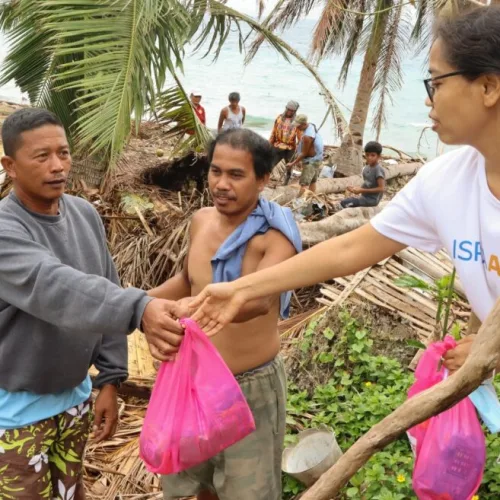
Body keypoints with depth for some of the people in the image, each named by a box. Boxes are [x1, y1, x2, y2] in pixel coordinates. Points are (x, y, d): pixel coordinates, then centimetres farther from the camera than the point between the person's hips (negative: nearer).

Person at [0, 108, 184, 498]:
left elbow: (105, 295, 2)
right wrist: (139, 308, -55)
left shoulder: (85, 215, -3)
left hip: (75, 391, 5)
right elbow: (57, 289, -40)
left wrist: (110, 378, 1)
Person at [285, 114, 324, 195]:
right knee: (312, 182, 17)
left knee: (304, 184, -11)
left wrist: (292, 164, -14)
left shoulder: (307, 136, -29)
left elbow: (304, 153, -21)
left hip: (310, 162, -10)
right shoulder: (311, 126, 0)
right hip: (318, 159, 10)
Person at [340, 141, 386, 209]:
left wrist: (362, 190, -18)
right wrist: (355, 188, -1)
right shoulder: (366, 168, 10)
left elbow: (381, 188, -19)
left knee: (344, 203, -18)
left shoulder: (378, 169, -15)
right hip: (364, 197, 9)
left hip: (372, 199, -9)